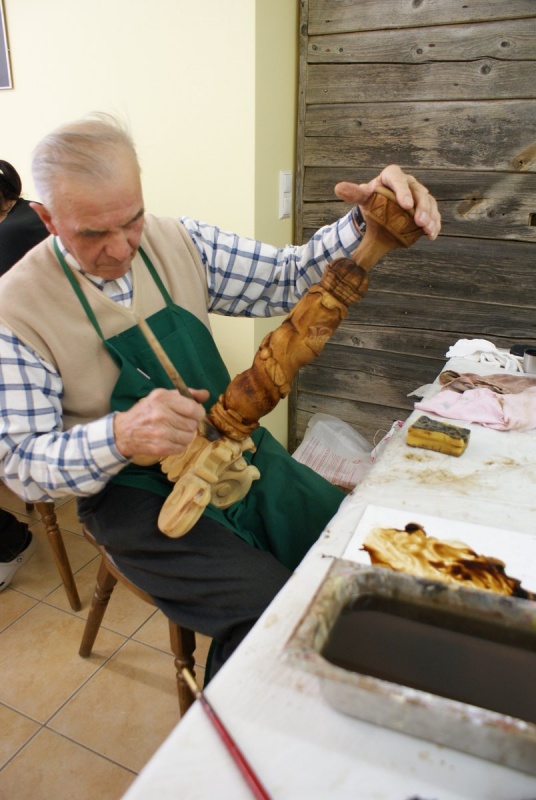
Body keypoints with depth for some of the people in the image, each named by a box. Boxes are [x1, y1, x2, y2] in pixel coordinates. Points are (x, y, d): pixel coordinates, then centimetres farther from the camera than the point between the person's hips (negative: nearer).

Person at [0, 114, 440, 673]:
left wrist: (369, 223, -17)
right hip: (133, 489, -4)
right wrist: (119, 436, -33)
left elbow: (289, 278, 2)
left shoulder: (178, 242, -1)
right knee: (272, 608, -23)